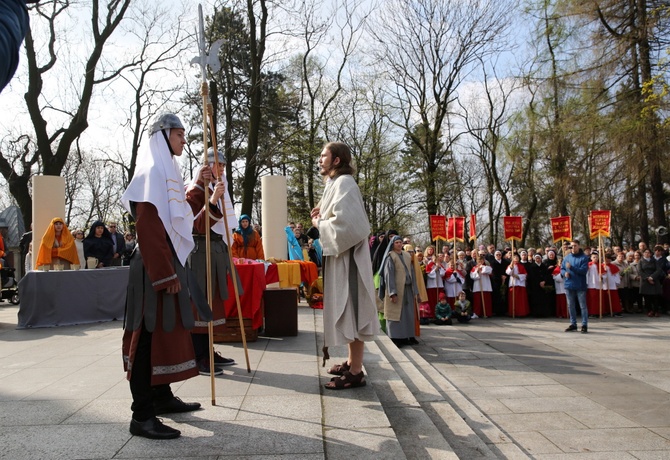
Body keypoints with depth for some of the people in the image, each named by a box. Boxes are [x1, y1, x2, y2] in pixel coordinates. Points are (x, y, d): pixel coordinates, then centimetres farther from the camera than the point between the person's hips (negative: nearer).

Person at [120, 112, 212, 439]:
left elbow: (180, 216, 22)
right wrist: (165, 273, -22)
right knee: (151, 334, -7)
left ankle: (162, 397, 26)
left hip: (170, 263, 10)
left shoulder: (167, 171, 19)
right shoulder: (153, 170, -12)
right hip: (156, 268, -10)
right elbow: (148, 225, -20)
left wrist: (199, 187, 14)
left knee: (168, 331, 15)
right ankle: (142, 415, -2)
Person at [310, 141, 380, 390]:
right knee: (346, 310, 15)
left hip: (347, 257, -11)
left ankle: (356, 372, -1)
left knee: (351, 309, -7)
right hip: (341, 255, 11)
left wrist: (320, 223, -11)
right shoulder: (336, 183, 16)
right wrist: (323, 214, 6)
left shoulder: (344, 183, -14)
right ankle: (352, 362, 25)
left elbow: (348, 222, -26)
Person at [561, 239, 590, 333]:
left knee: (583, 306, 0)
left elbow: (584, 270, -15)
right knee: (571, 306, 11)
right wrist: (564, 273, -8)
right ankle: (573, 324, 21)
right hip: (569, 285, 5)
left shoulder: (584, 257, -5)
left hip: (580, 286, -5)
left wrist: (571, 267, -23)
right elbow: (562, 269, 14)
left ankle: (584, 325, 7)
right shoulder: (566, 257, 9)